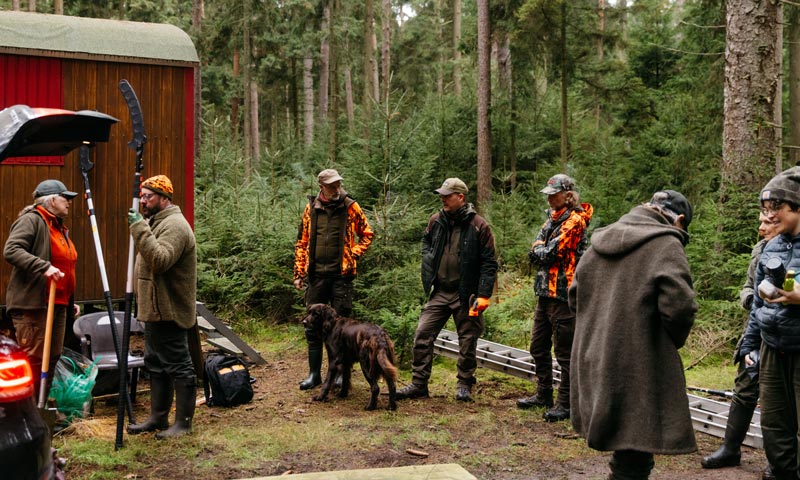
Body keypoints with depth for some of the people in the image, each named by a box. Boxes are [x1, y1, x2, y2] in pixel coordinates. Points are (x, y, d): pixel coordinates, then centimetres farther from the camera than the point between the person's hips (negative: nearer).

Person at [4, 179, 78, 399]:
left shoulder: (59, 227, 22)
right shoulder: (31, 220, -8)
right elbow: (11, 251, -22)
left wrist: (69, 301, 27)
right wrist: (44, 267, -31)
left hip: (57, 304, 10)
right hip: (33, 304, -10)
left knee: (52, 357, 13)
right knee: (33, 359, -9)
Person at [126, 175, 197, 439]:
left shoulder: (174, 225, -17)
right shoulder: (155, 222, 18)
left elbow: (161, 260, -32)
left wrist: (140, 230, -30)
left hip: (169, 311, -11)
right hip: (155, 310, 11)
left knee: (178, 366, -3)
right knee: (156, 364, 16)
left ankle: (183, 423, 3)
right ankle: (158, 417, 26)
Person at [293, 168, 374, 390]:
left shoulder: (350, 207, 0)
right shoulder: (311, 208, 6)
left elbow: (367, 235, 9)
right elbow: (302, 242, 11)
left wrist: (353, 255, -5)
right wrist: (299, 273, 7)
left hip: (341, 274, -2)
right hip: (316, 274, 3)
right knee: (313, 326, 6)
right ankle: (314, 373, 16)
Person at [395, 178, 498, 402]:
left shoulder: (478, 226, -10)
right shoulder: (436, 221, 4)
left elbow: (489, 263, -9)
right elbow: (426, 241, 26)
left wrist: (483, 295, -15)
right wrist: (428, 261, 6)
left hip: (466, 294, -4)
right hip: (440, 291, 4)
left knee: (468, 341, 7)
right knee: (423, 335, 0)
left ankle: (464, 385, 22)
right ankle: (418, 383, 9)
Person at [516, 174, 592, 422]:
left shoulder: (574, 220, -12)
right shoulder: (553, 219, 16)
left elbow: (551, 253, -18)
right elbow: (534, 253, 10)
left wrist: (538, 251, 1)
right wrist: (542, 251, -10)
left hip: (563, 294, -9)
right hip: (546, 291, 9)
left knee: (564, 351, -3)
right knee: (539, 346, 16)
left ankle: (566, 403, 4)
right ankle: (543, 394, 29)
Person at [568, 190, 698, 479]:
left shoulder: (599, 244, 13)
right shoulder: (666, 246, -9)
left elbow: (575, 296, 17)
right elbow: (679, 306, -19)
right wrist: (673, 341, 0)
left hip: (594, 362, 7)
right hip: (639, 367, -7)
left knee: (623, 449, 18)